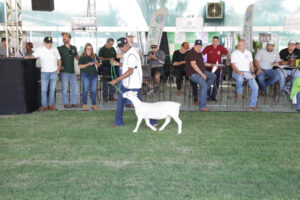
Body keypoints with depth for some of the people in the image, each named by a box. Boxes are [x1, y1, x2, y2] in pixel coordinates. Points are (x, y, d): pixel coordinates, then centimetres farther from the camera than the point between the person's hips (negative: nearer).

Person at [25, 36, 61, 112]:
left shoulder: (55, 49, 5)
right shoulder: (40, 50, -3)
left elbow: (59, 60, 11)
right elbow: (33, 55, -17)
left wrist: (58, 69, 3)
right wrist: (28, 57, -38)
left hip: (54, 72, 2)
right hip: (44, 72, -2)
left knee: (52, 89, 7)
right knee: (44, 90, -1)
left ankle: (51, 105, 16)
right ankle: (44, 105, 7)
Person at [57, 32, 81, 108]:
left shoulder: (74, 48, 11)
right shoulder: (60, 48, 0)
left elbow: (77, 57, 24)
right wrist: (60, 66, -12)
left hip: (72, 71, 4)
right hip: (64, 71, -4)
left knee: (75, 87, 5)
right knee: (65, 88, -1)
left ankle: (75, 102, 16)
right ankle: (66, 103, 10)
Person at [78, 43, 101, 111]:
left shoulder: (95, 56, 12)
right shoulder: (82, 57, 0)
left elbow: (99, 65, 17)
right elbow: (79, 66, -9)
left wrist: (97, 63, -6)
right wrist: (88, 64, -18)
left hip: (94, 75, 4)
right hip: (85, 75, -3)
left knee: (93, 90, 5)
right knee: (85, 90, -2)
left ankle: (94, 105, 10)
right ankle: (84, 105, 5)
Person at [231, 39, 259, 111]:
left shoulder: (248, 53, 17)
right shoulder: (234, 53, 4)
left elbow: (251, 64, 17)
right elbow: (233, 65, -5)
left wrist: (253, 72, 0)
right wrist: (238, 72, -23)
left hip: (247, 72, 3)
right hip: (237, 72, -3)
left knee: (255, 87, -19)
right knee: (240, 78, -42)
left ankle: (252, 105, -7)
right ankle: (239, 92, -9)